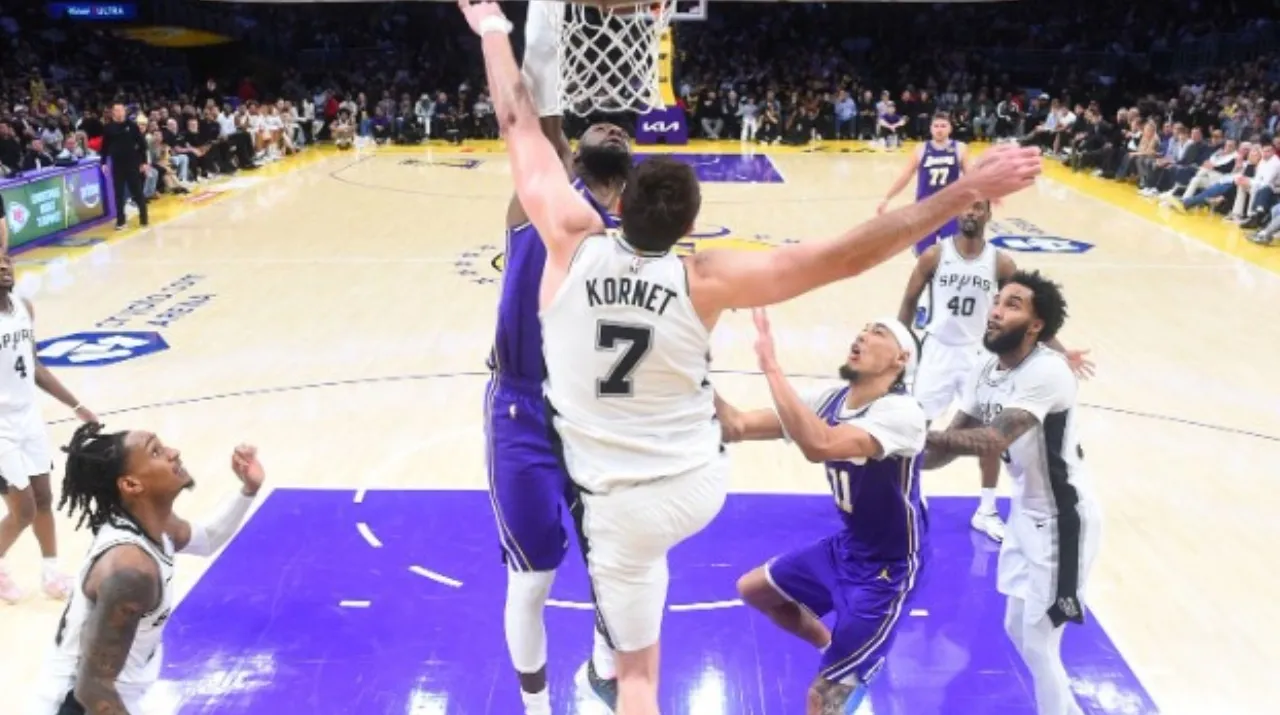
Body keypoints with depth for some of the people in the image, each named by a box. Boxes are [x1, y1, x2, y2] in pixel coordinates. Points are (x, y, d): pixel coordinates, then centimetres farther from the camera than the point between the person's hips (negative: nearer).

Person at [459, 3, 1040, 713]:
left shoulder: (573, 243, -15)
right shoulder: (704, 281, -15)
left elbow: (520, 128, -4)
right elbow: (843, 257, -18)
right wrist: (968, 189, -15)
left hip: (625, 507, -1)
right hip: (702, 484, 2)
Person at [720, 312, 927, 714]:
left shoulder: (901, 413, -28)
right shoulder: (831, 401, -5)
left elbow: (819, 445, -46)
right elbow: (737, 427, -9)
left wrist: (770, 365, -43)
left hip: (888, 568, -8)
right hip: (845, 547, 8)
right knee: (754, 590, 20)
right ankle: (844, 655, 36)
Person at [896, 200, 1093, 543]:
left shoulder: (1001, 263, -6)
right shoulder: (934, 255, -8)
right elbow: (910, 300, 1)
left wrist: (1061, 352, -8)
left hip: (979, 354, 1)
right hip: (938, 350, -1)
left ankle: (986, 512, 20)